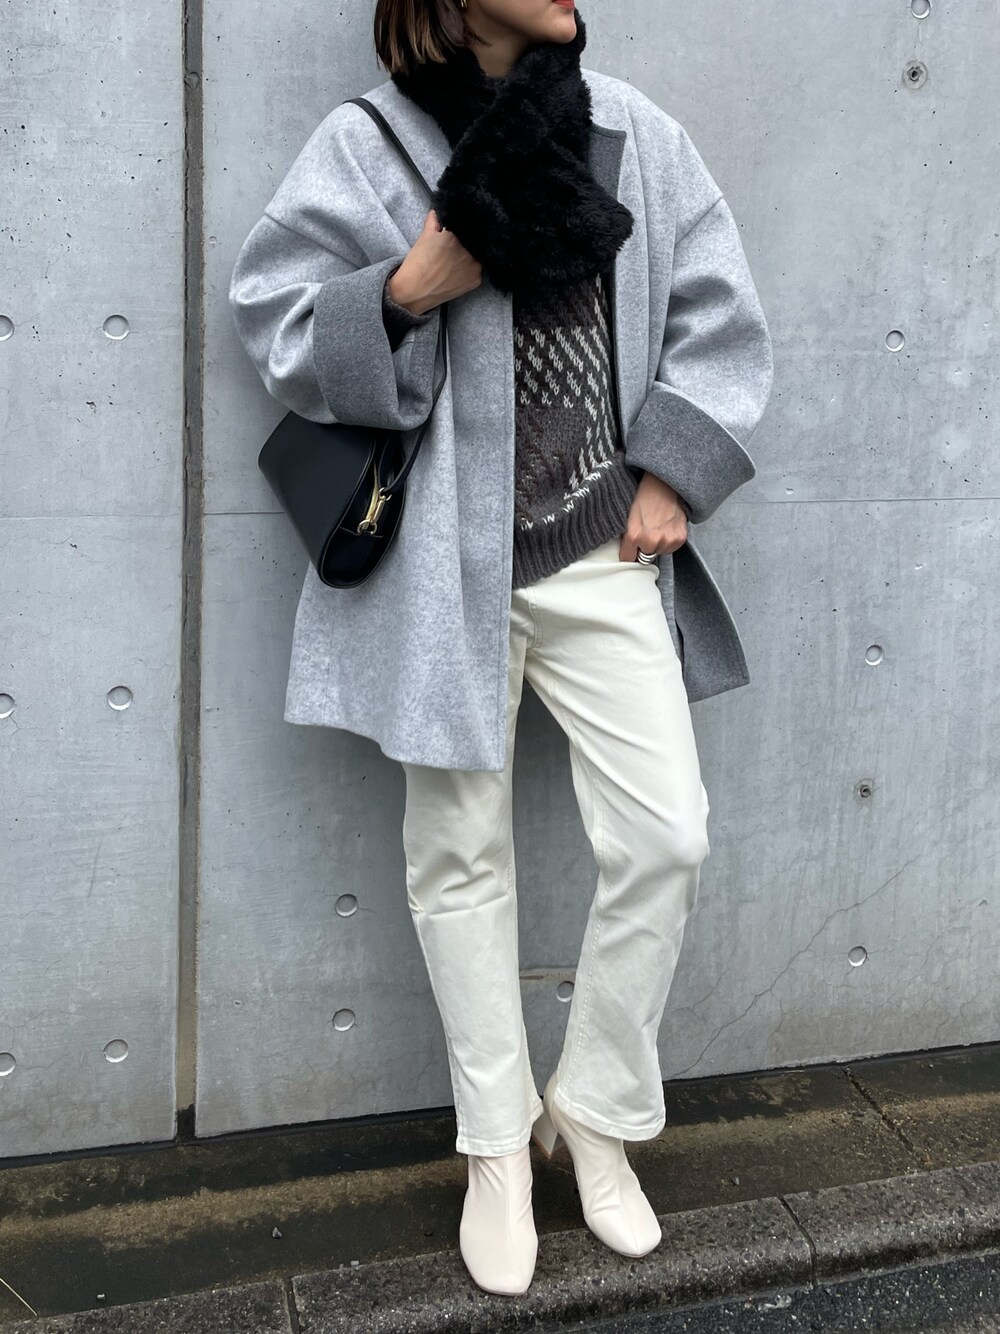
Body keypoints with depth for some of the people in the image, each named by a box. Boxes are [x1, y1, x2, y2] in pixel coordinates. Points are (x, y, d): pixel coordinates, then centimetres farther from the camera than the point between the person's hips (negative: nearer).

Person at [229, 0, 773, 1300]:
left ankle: (596, 1108, 23)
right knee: (462, 851, 7)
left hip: (605, 557, 3)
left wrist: (675, 471, -1)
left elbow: (719, 315, 9)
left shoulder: (635, 133, 5)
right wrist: (405, 293, -19)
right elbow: (277, 325, -1)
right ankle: (497, 1140, 27)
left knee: (665, 837, -1)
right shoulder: (366, 146, -3)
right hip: (446, 566, -2)